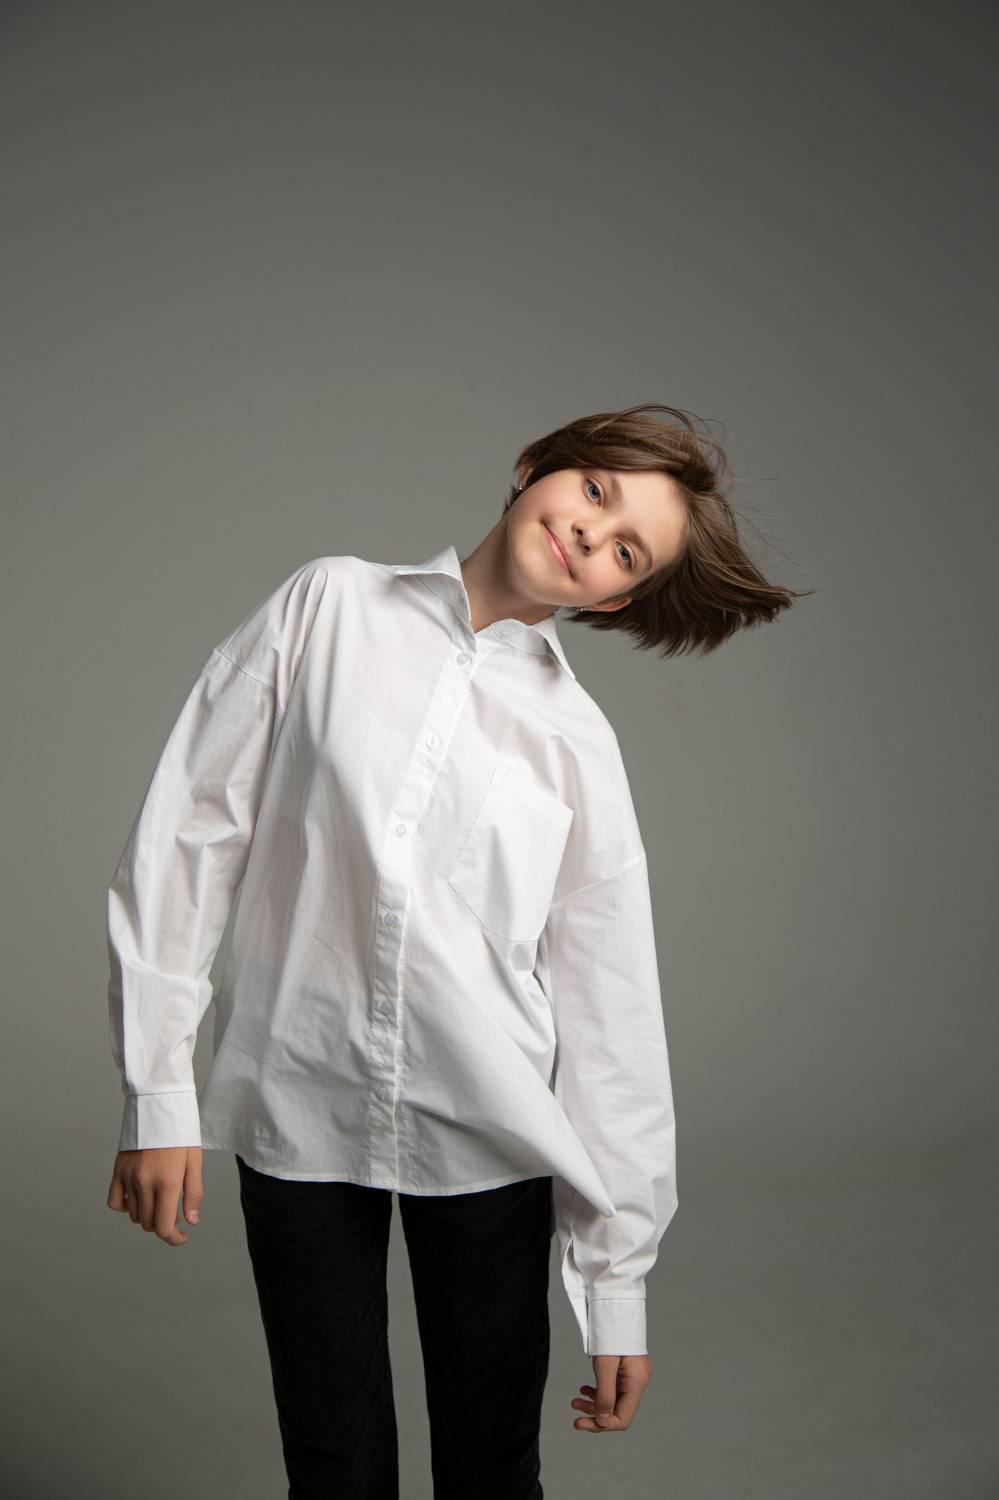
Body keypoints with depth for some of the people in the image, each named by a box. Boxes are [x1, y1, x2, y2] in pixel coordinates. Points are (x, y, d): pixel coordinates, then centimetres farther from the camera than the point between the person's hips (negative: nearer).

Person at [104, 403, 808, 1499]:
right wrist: (157, 1094, -5)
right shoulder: (329, 607, -1)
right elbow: (188, 834, -2)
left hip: (490, 1132, 0)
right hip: (296, 1111, 0)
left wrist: (619, 1287, 0)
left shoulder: (578, 743, -2)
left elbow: (612, 1019, -1)